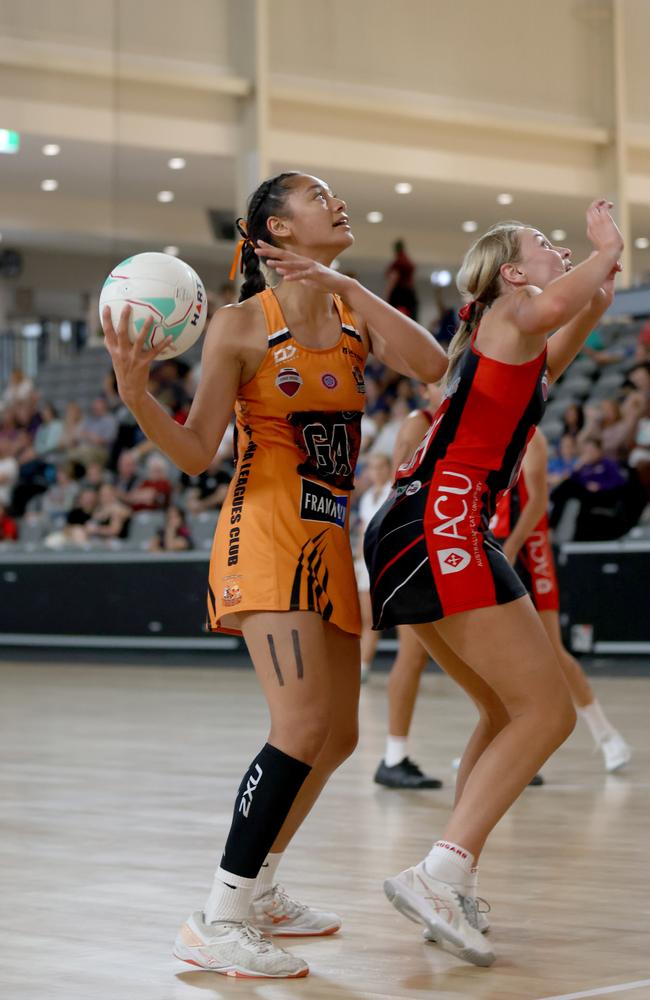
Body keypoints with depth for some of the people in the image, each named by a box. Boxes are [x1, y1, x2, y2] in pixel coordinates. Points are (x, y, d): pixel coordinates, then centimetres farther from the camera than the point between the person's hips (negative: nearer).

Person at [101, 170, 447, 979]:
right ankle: (215, 923, -15)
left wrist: (346, 290, -16)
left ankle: (257, 889, 29)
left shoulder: (354, 310, 9)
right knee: (303, 725, -20)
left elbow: (430, 366, -10)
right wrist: (137, 394, -23)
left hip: (329, 544, 7)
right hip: (265, 538, -7)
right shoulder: (241, 324, -6)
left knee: (337, 736, 12)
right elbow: (195, 453, -6)